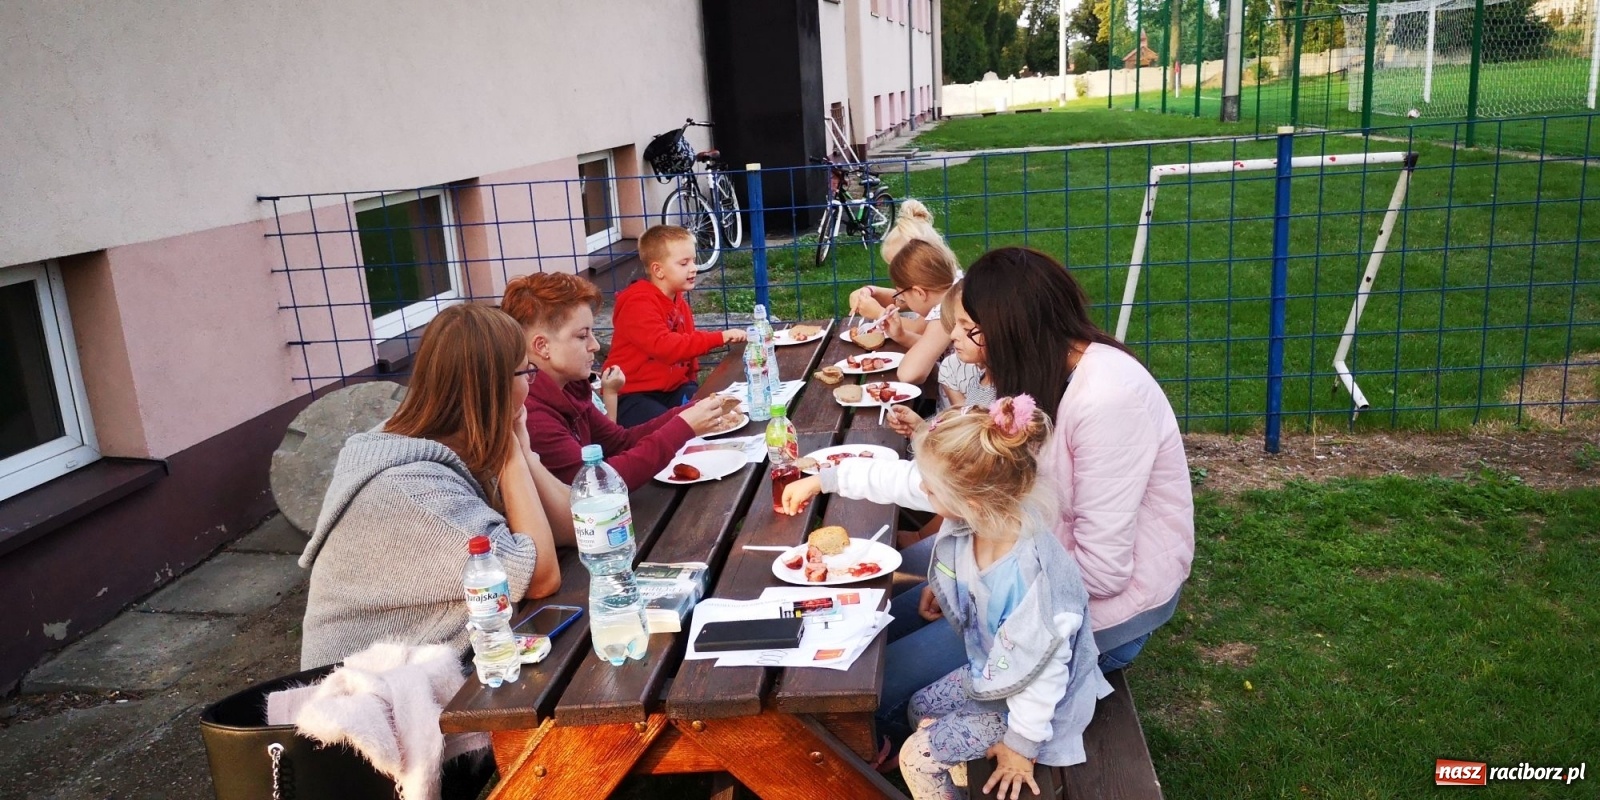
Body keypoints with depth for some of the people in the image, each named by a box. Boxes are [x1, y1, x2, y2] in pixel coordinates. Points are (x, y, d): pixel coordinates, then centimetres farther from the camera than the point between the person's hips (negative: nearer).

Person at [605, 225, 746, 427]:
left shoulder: (679, 302, 12)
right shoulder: (638, 303, -17)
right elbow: (663, 346, -32)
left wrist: (692, 384, 3)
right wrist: (719, 338, -34)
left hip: (672, 389, 8)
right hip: (631, 395, -8)